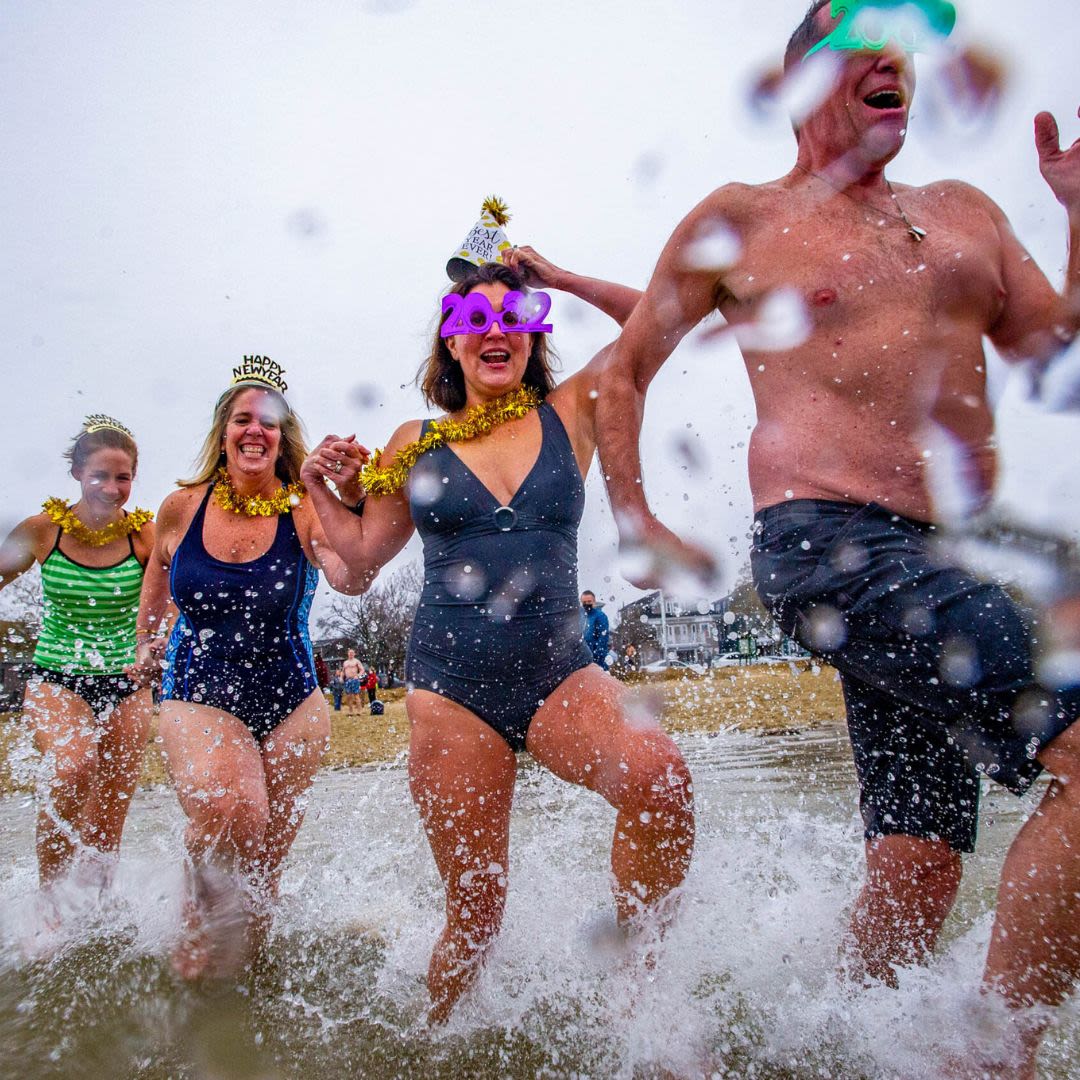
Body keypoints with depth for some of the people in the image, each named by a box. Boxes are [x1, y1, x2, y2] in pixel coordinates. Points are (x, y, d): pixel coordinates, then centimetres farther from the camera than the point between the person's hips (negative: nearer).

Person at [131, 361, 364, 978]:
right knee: (230, 817, -28)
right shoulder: (182, 508, -3)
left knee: (266, 861, 9)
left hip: (292, 700, 0)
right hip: (199, 695, 0)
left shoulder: (303, 512, -11)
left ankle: (235, 965, 37)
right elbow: (158, 575, 19)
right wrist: (150, 643, 30)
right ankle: (201, 917, 4)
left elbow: (349, 578, -31)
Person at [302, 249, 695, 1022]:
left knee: (660, 775, -31)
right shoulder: (416, 443, 9)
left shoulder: (570, 413, 9)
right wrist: (319, 489, 4)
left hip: (560, 675, 0)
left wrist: (561, 279, 9)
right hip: (452, 687, 0)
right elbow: (364, 555, 16)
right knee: (475, 907, 3)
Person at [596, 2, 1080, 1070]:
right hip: (832, 544, -6)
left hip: (962, 557, 6)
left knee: (914, 873, 7)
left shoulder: (963, 210, 21)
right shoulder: (740, 218, 7)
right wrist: (634, 519, 5)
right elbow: (623, 371, 11)